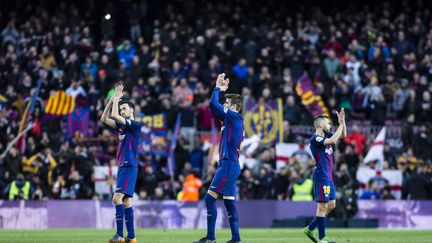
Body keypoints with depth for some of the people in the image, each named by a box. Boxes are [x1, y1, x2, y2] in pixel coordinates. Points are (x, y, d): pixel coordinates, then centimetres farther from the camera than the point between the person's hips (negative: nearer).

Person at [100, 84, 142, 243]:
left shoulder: (135, 125, -8)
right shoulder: (121, 125, 16)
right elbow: (104, 119, 14)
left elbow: (114, 116, -16)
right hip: (122, 166, 9)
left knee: (117, 198, -17)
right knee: (125, 201, 7)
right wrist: (112, 100, 8)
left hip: (129, 167, -9)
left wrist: (117, 98, -4)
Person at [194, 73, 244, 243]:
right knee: (229, 202, 8)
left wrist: (218, 88, 3)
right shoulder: (232, 120, 17)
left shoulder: (235, 117, -8)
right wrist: (221, 89, 22)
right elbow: (214, 108, 27)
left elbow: (213, 104, -12)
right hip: (229, 165, 10)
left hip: (228, 165, -10)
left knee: (210, 198, -11)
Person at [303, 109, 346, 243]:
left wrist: (342, 121, 7)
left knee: (331, 205, 12)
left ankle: (310, 229, 19)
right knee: (323, 205, -7)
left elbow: (343, 135, 21)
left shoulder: (326, 135, 13)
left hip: (328, 177, 9)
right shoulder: (315, 139, -13)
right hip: (321, 176, -9)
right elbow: (332, 140, -26)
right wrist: (341, 124, -17)